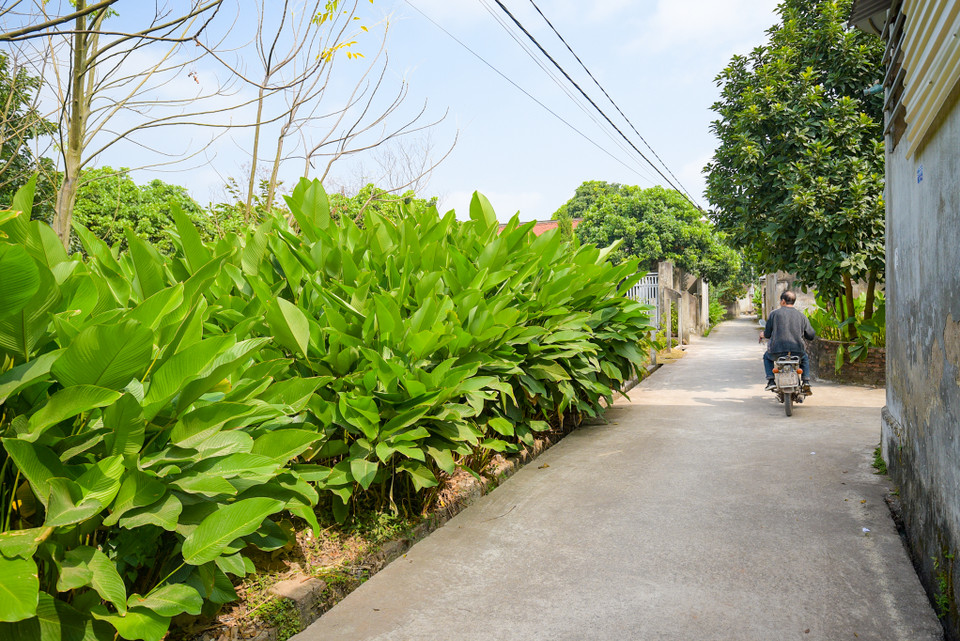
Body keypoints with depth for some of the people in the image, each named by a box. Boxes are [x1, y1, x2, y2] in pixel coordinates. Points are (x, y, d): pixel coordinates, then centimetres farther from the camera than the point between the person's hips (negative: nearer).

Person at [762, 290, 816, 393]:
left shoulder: (774, 313, 1)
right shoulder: (802, 315, 8)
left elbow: (767, 333, 4)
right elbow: (811, 335, 12)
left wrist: (764, 334, 29)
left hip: (777, 351, -2)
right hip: (797, 351, 2)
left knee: (767, 357, 32)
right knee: (805, 359, 36)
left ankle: (771, 380, 15)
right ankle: (806, 383, 20)